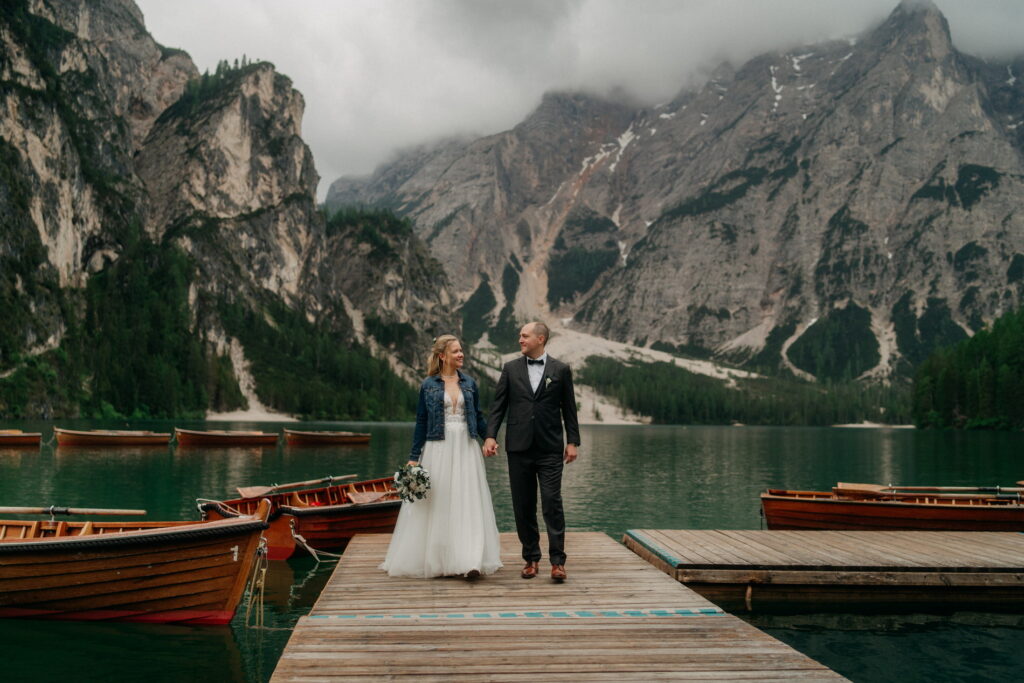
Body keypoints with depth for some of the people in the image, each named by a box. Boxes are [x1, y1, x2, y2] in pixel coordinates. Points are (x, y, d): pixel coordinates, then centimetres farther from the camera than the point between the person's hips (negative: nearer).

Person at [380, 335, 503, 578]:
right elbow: (421, 422, 3)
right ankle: (436, 560, 14)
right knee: (437, 504, 3)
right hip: (438, 449, -2)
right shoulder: (429, 385, 2)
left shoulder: (469, 383, 8)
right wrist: (414, 457, 1)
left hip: (465, 449, 2)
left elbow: (478, 417, 13)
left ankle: (469, 561, -4)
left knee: (467, 502, -3)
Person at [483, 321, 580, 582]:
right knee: (523, 506, 6)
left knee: (552, 502, -7)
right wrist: (490, 435, -5)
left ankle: (557, 561, -1)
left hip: (550, 449, -2)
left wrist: (573, 441, 1)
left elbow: (569, 408, 6)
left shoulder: (560, 370, 5)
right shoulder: (511, 369, 8)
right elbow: (498, 405, 6)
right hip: (519, 447, 2)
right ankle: (531, 558, 17)